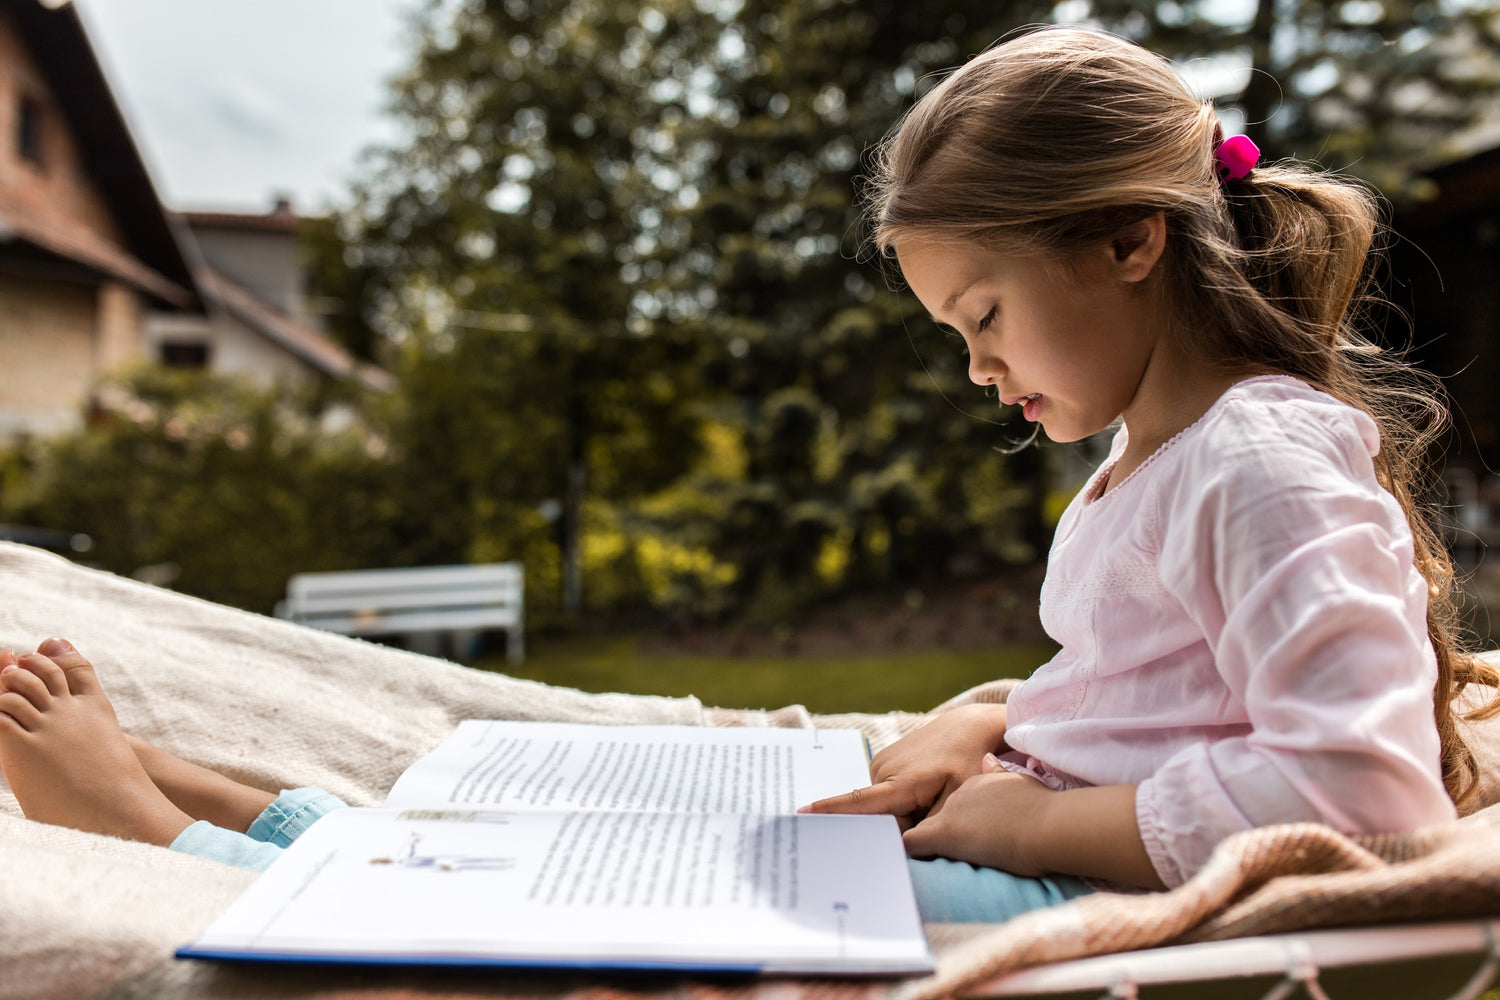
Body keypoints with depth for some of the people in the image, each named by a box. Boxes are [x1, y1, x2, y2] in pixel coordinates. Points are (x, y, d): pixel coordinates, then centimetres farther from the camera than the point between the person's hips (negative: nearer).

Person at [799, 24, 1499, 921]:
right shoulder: (1149, 455, 14)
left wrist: (1036, 824, -21)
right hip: (1057, 858, 10)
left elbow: (1355, 785, -28)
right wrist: (982, 728, 7)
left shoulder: (1262, 457, -18)